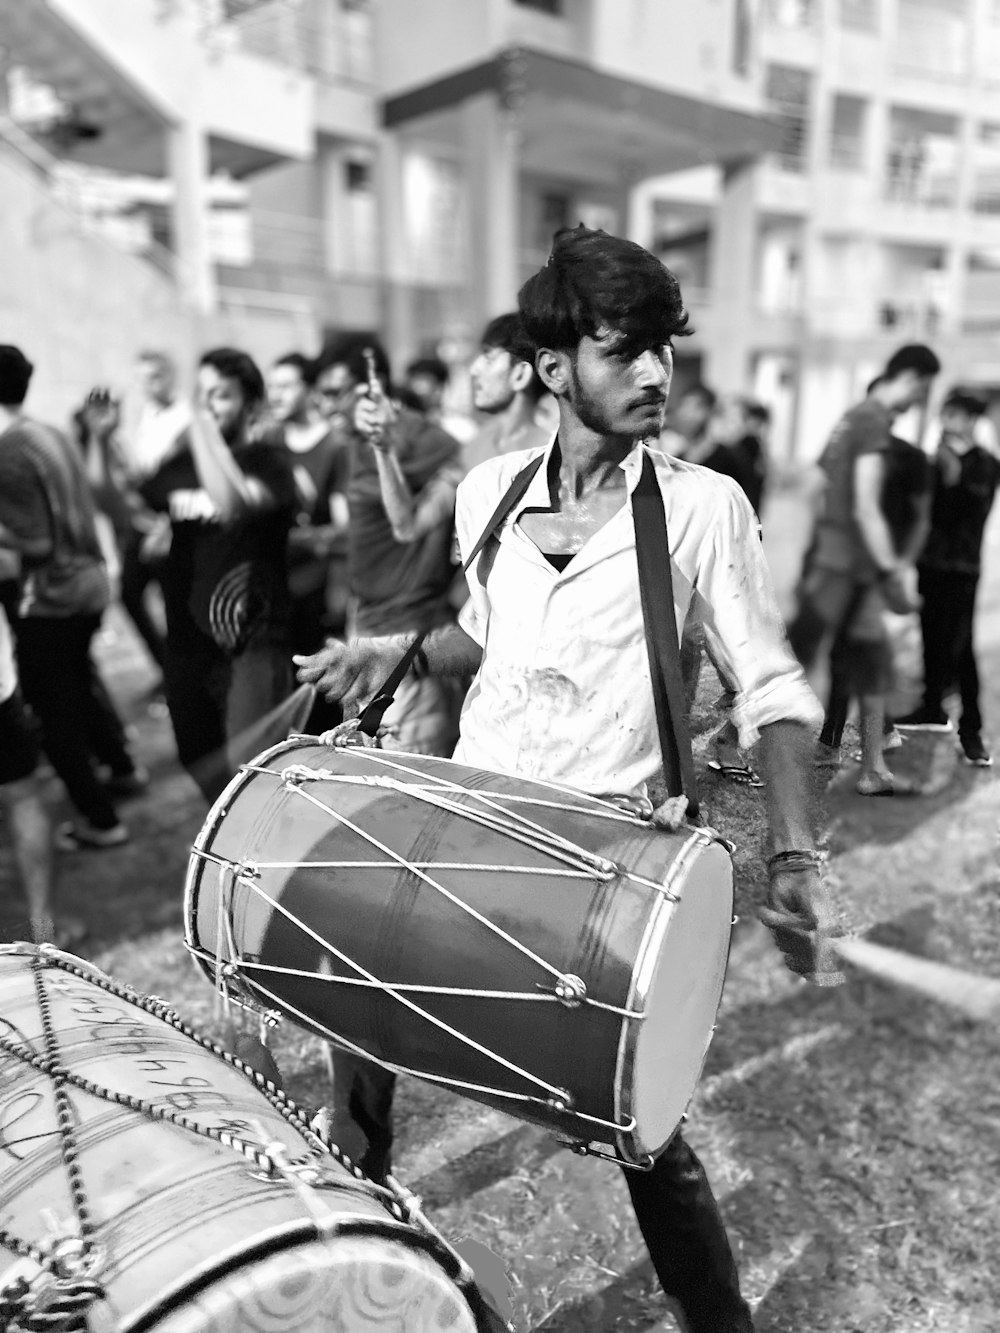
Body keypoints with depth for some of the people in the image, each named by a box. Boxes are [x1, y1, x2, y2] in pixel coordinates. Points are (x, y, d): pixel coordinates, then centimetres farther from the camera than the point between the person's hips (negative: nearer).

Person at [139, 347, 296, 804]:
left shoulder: (268, 461, -8)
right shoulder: (181, 462, 8)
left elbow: (233, 505, -29)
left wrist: (203, 428, -20)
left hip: (251, 644, -6)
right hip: (186, 641, 6)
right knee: (199, 765, 19)